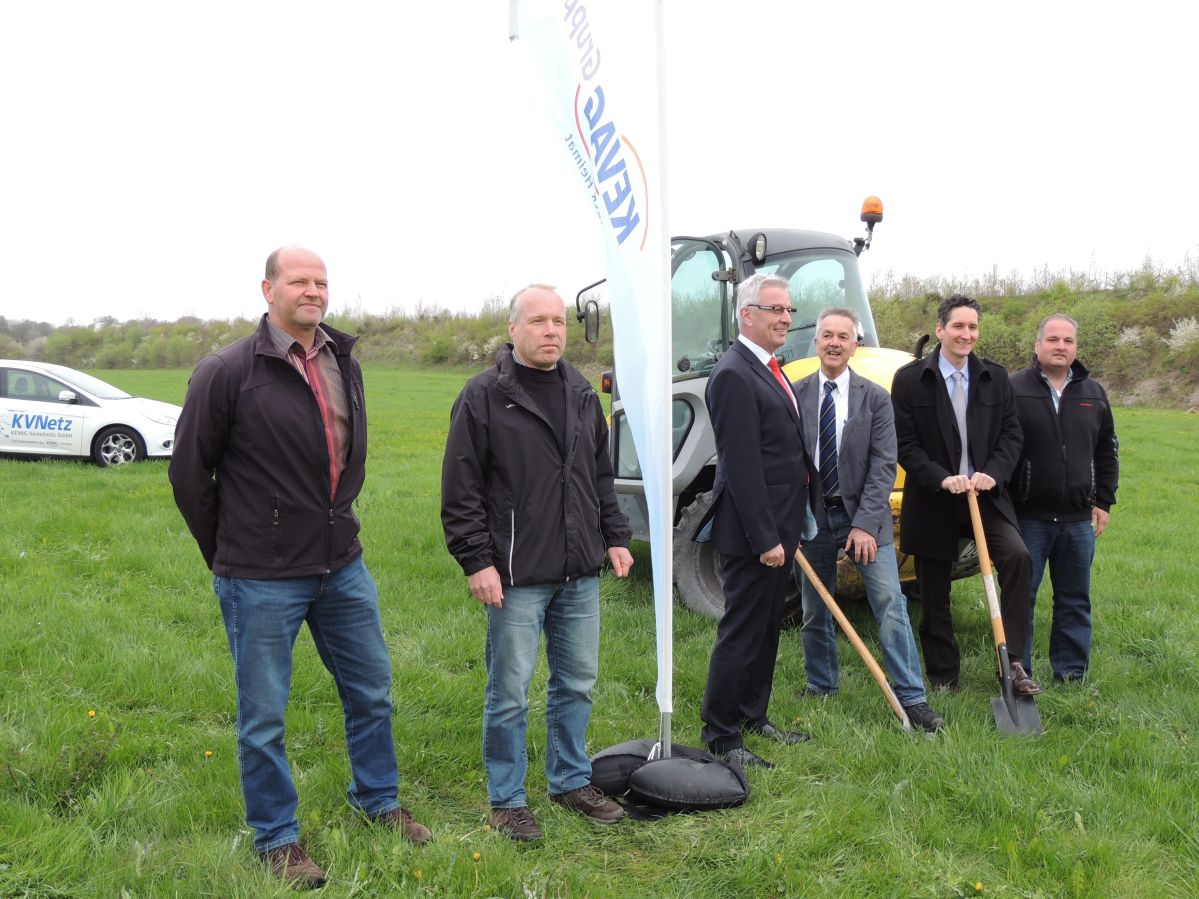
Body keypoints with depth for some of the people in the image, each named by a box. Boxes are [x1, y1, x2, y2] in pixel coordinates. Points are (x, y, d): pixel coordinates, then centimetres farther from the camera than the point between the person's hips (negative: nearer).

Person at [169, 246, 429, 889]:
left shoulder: (344, 365, 6)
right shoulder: (228, 372, -13)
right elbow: (190, 472, -6)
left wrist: (337, 521, 14)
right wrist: (227, 556, 0)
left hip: (342, 566, 6)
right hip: (261, 581, -6)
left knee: (371, 690, 17)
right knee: (263, 715, 7)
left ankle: (377, 801, 39)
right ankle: (277, 839, 26)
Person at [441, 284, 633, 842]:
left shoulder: (581, 394, 12)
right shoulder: (484, 397, -8)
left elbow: (601, 476, 21)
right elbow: (461, 492, -10)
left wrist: (614, 537, 14)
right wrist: (477, 562, -14)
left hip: (580, 573, 6)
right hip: (516, 576, -6)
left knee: (577, 683, 15)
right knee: (510, 693, 3)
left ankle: (572, 781, 32)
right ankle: (507, 800, 19)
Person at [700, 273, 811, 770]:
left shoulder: (768, 369, 13)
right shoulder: (734, 375, -19)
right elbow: (741, 466, -23)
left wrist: (785, 531, 18)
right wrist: (765, 539, -22)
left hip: (778, 527, 10)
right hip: (753, 531, -10)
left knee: (767, 628, 19)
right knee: (742, 632, -1)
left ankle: (753, 716, 32)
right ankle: (720, 737, 10)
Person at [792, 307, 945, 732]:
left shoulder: (875, 398, 0)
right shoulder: (796, 395, 2)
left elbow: (883, 466, -5)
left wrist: (865, 524, -13)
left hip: (864, 514, -1)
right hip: (812, 517, 1)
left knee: (890, 605, -6)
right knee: (814, 611, 10)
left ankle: (913, 699, 0)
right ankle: (820, 688, 28)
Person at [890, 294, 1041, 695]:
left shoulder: (996, 377, 6)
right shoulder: (909, 379, -4)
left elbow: (1011, 434, 5)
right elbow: (904, 443, -7)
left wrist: (993, 473, -13)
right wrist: (942, 479, -18)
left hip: (986, 495, 2)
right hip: (933, 501, -2)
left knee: (1017, 558, -22)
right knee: (934, 596, 7)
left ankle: (1011, 661, -12)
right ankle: (943, 677, 24)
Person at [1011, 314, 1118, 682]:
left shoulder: (1093, 393, 10)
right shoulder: (1013, 389, -5)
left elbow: (1107, 451, 17)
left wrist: (1104, 501, 10)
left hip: (1079, 520, 4)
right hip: (1027, 517, -4)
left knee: (1075, 600, 11)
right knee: (1020, 597, 2)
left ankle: (1072, 674, 23)